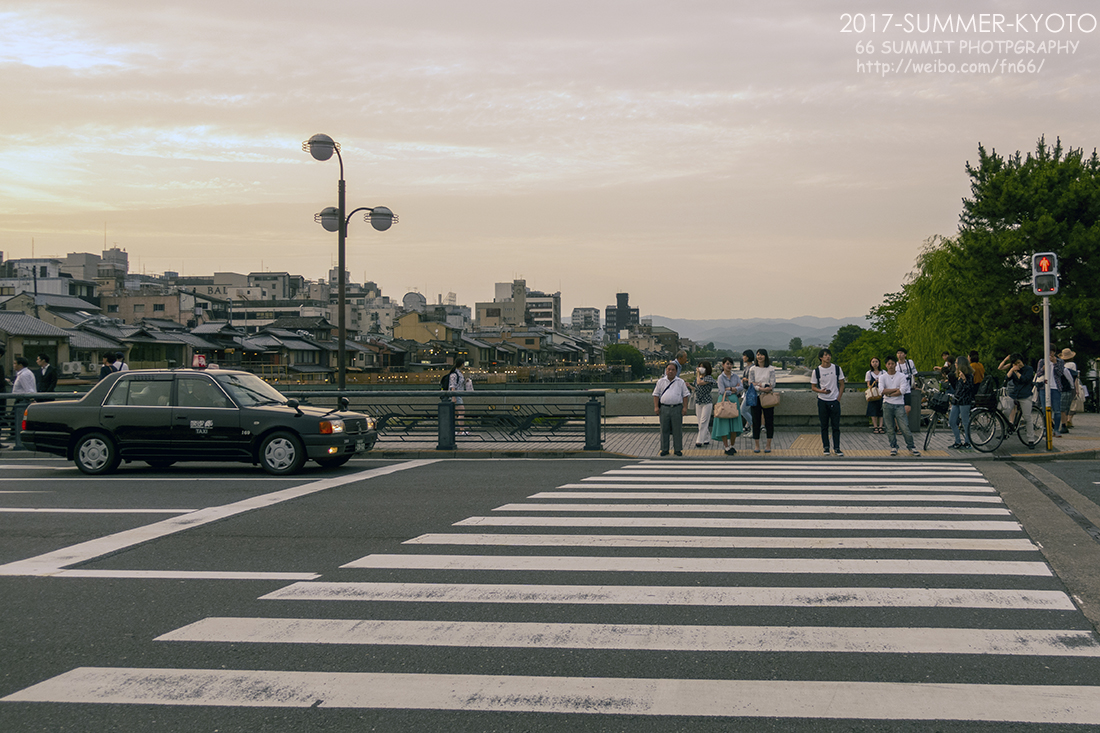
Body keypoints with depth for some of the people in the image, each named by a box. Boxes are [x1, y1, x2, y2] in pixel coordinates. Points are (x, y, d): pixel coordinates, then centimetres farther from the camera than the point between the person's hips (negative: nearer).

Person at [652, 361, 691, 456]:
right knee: (664, 430, 5)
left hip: (677, 408, -1)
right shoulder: (661, 381, 9)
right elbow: (656, 395, 10)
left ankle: (678, 449, 10)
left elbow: (685, 395, 6)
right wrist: (656, 407, 0)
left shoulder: (680, 382, 6)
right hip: (664, 408, 1)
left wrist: (685, 407, -2)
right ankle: (664, 449, 13)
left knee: (677, 430, 2)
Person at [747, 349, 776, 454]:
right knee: (756, 421, 1)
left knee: (769, 420, 0)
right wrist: (763, 387, -16)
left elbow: (772, 385, -4)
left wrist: (758, 384, -13)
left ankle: (768, 445, 8)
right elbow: (751, 384, -1)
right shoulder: (752, 369, 6)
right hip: (756, 397, 1)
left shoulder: (771, 369, 3)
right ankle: (756, 445, 8)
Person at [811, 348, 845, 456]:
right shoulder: (817, 371, -2)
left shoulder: (837, 368, 1)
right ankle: (826, 447, 12)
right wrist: (821, 391, -15)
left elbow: (841, 384, 7)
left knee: (836, 426, -1)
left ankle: (836, 448, 4)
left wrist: (839, 398, -2)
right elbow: (813, 386, 4)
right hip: (822, 401, 0)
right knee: (824, 426, 5)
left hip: (835, 401, 0)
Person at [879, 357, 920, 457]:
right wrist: (896, 389, -10)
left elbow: (902, 391, -10)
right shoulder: (882, 377, 6)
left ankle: (911, 447, 2)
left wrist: (889, 394, -7)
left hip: (899, 405, -1)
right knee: (890, 428, 4)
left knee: (905, 427, -6)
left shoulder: (902, 376, 2)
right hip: (887, 405, 1)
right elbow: (882, 390, -10)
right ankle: (893, 447, 15)